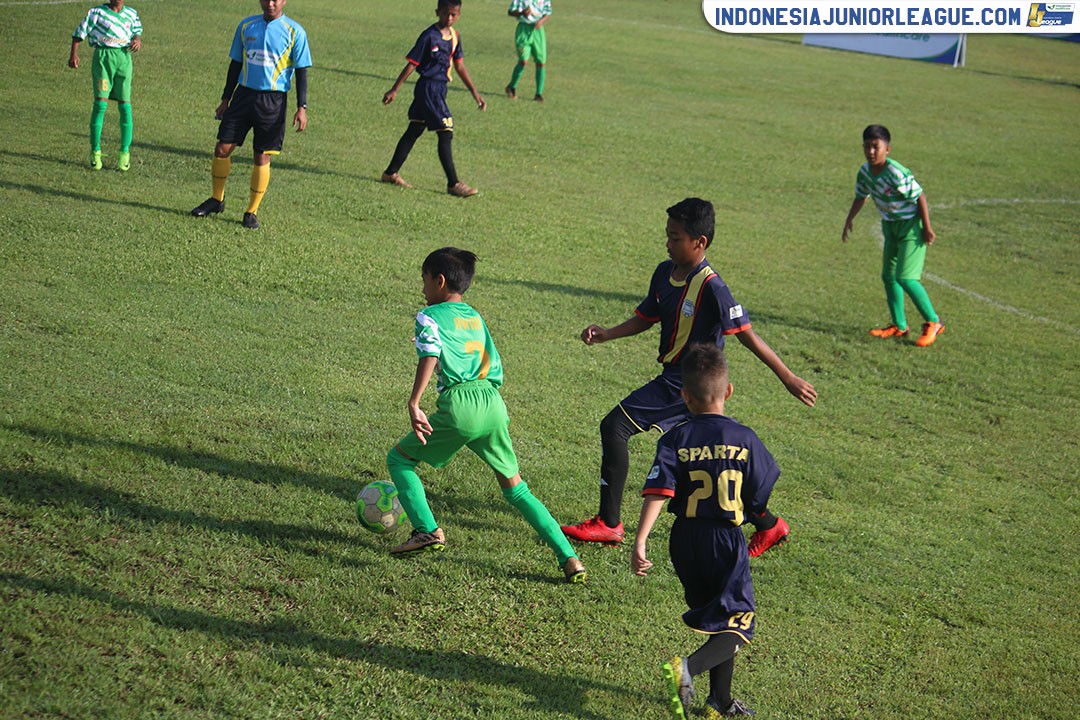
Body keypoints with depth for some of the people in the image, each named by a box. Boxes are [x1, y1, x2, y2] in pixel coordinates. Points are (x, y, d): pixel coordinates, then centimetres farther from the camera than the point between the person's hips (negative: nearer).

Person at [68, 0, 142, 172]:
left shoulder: (131, 14, 13)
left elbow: (137, 31, 25)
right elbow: (80, 33, 5)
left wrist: (137, 40, 2)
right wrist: (74, 54, -5)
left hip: (124, 59, 3)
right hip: (103, 57, -3)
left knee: (125, 105, -2)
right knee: (100, 103, -9)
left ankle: (125, 153, 7)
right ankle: (95, 152, -1)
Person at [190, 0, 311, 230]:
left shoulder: (294, 31, -3)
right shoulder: (246, 26, 8)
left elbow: (301, 71, -2)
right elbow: (236, 64, 15)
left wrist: (302, 108, -9)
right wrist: (226, 100, 14)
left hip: (273, 100, -3)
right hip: (244, 94, 3)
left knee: (262, 157, 0)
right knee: (222, 148, 0)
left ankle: (252, 212, 11)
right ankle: (217, 199, 19)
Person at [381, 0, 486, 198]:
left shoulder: (454, 36, 8)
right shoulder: (429, 36, -15)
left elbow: (459, 67, 15)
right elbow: (412, 63, -12)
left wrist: (475, 93, 15)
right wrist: (394, 90, -12)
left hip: (440, 88, 9)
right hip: (428, 88, -9)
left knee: (414, 131, 14)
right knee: (445, 134, -9)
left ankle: (391, 173, 23)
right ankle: (453, 184, -6)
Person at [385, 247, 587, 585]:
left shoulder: (429, 317, 4)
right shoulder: (475, 317, 24)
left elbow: (430, 357, -14)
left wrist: (414, 405, -19)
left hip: (459, 406, -6)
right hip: (493, 403, 6)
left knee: (399, 458, 15)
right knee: (515, 487, 14)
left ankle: (427, 530, -1)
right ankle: (569, 558, 4)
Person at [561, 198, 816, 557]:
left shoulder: (711, 287, -20)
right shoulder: (665, 272, 4)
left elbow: (746, 335, -19)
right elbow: (646, 318, 17)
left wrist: (788, 377, -17)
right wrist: (607, 334, 2)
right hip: (678, 379, 9)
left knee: (615, 426, -11)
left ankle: (608, 523, -3)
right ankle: (768, 525, 31)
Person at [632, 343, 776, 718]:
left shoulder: (674, 440, -6)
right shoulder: (744, 438, -7)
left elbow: (657, 492, -17)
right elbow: (762, 497, 0)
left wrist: (640, 542, -21)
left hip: (685, 542, 3)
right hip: (727, 540, -3)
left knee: (715, 617, 21)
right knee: (736, 628, 2)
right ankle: (687, 668, -25)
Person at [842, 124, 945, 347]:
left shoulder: (897, 174, -28)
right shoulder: (865, 172, -5)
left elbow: (920, 197, -21)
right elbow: (861, 197, 15)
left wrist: (927, 229, -17)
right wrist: (849, 221, 18)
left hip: (911, 224, -8)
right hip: (890, 226, 8)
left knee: (905, 277, -15)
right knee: (888, 276, 11)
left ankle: (933, 323, -1)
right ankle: (899, 326, 24)